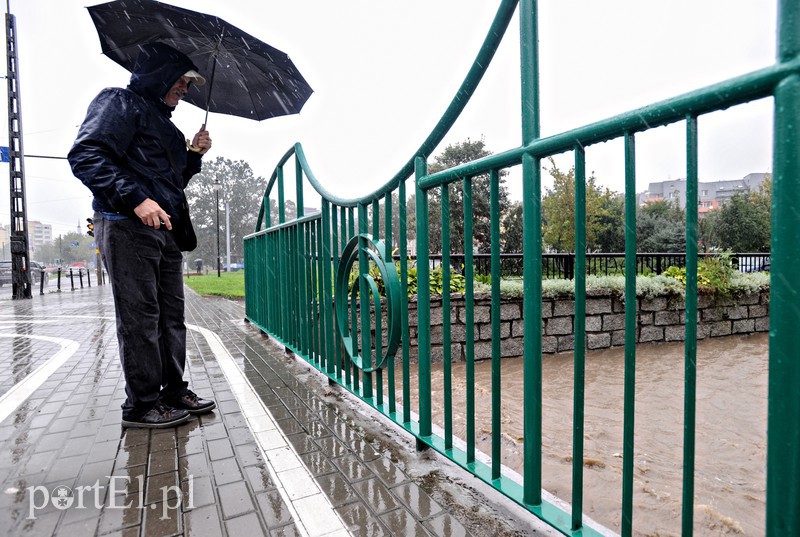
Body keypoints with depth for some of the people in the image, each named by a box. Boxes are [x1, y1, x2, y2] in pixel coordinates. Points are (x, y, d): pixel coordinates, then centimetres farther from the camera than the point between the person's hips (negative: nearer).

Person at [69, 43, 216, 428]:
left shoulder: (164, 122, 25)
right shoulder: (121, 103, -1)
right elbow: (85, 155, -15)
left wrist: (195, 155, 14)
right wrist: (136, 198, -24)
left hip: (165, 230, 9)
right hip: (128, 228, -9)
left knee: (172, 315, 9)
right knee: (140, 317, -5)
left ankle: (174, 391, 19)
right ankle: (141, 405, 6)